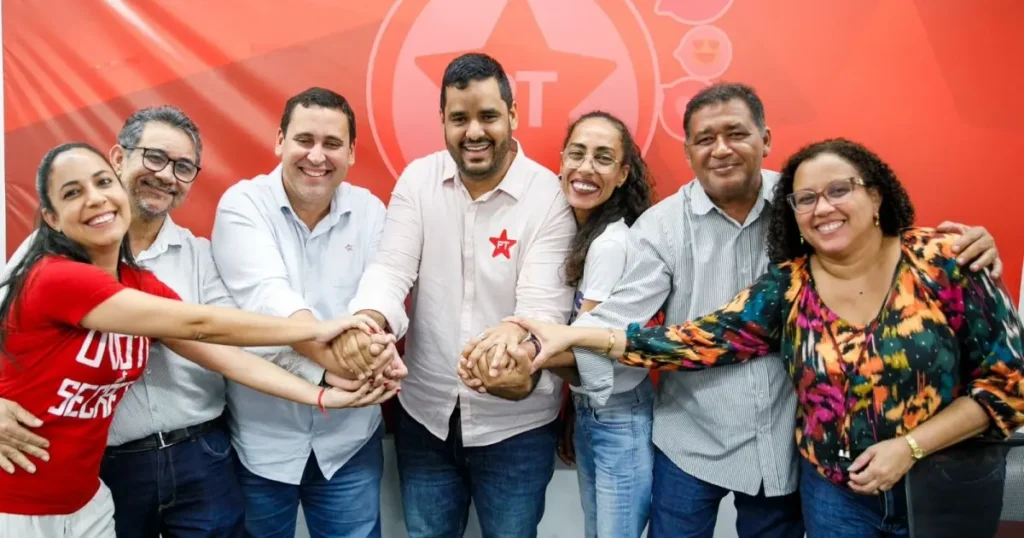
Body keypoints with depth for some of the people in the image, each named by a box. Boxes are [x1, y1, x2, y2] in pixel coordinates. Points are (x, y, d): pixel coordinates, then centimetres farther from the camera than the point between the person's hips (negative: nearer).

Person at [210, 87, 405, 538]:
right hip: (261, 435, -2)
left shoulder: (369, 210, 2)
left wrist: (375, 344, -32)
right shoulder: (243, 204, -9)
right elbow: (266, 297, -23)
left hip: (350, 436, 2)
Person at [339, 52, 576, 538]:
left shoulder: (549, 195, -13)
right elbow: (392, 268, -11)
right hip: (424, 412, 3)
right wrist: (367, 318, -34)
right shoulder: (418, 179, -3)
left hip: (514, 423, -2)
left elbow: (545, 305, -20)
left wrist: (515, 334, -45)